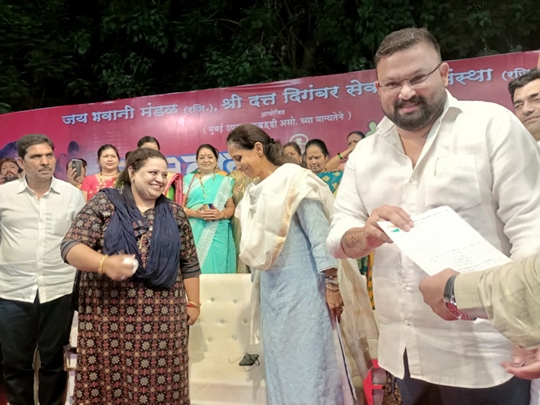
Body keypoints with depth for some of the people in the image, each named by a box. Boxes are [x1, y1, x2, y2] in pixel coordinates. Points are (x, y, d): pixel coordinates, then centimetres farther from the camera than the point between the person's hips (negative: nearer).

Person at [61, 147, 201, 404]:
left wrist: (193, 302, 9)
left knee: (161, 382, 6)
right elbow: (71, 246, -7)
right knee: (111, 379, 6)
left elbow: (189, 264, 11)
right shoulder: (104, 202, -1)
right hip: (110, 310, -1)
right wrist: (104, 263, -24)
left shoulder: (174, 213, 8)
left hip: (163, 313, 2)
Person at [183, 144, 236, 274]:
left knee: (217, 267, -3)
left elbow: (231, 207, 10)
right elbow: (180, 207, 5)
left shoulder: (224, 181, 10)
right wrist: (194, 213, -13)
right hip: (194, 233, 0)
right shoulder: (188, 179, 10)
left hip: (218, 234, 0)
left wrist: (221, 214, -10)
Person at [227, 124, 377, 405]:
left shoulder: (294, 179, -12)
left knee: (310, 359, 3)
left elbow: (319, 234, -15)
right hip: (271, 286, 7)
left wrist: (331, 283, -17)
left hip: (302, 284, -7)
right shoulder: (253, 191, 9)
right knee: (280, 361, 15)